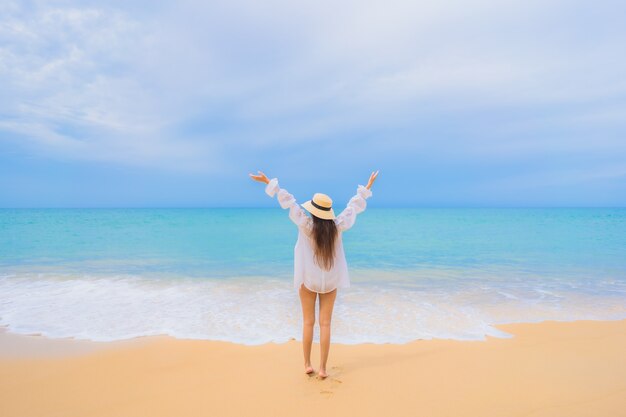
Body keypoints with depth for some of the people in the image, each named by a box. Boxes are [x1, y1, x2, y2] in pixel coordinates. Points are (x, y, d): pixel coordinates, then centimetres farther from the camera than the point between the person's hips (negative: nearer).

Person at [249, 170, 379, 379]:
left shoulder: (306, 225, -18)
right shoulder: (337, 226, -11)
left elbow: (289, 201, -15)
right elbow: (354, 206, 1)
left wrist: (268, 182, -11)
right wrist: (367, 187, 16)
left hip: (308, 279, -1)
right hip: (330, 280, 2)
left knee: (308, 322, 11)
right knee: (325, 324, 6)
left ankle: (307, 364, 17)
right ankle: (323, 368, 9)